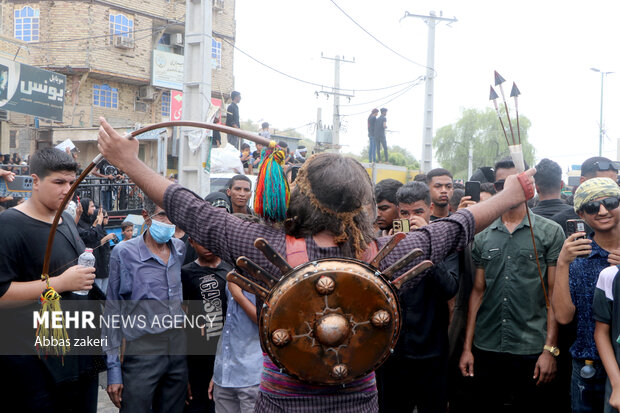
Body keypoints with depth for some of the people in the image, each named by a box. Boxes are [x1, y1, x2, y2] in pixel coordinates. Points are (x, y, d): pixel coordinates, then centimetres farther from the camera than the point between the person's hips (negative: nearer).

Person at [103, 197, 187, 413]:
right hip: (141, 352, -4)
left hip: (179, 348, 5)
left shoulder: (180, 248, 7)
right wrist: (113, 370, -7)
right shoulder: (124, 252, -7)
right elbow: (112, 312, -4)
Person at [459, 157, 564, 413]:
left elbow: (555, 294, -3)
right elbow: (478, 292, 11)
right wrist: (467, 347, 7)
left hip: (532, 350, -3)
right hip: (486, 349, 3)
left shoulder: (550, 232, 0)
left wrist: (550, 349, -10)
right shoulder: (482, 238, 9)